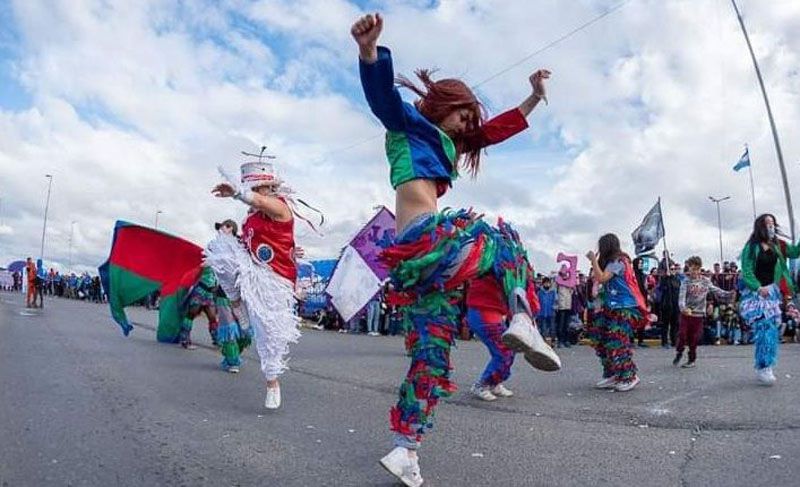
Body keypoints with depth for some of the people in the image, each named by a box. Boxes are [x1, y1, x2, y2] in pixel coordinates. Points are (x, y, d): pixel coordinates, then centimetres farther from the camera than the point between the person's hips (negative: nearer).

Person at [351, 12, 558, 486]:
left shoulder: (440, 144, 31)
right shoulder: (409, 121, 8)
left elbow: (493, 131, 34)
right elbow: (383, 93, -14)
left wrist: (534, 98, 36)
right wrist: (369, 50, -34)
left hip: (415, 255, 9)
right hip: (426, 239, -9)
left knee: (430, 354, 7)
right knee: (504, 241, 14)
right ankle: (523, 320, -8)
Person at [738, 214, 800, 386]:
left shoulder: (778, 245, 10)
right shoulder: (751, 247, -5)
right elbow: (747, 272, -10)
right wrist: (758, 288, -23)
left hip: (772, 292, 5)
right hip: (755, 293, -5)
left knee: (772, 329, 5)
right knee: (765, 328, -14)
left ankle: (765, 367, 14)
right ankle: (763, 368, -11)